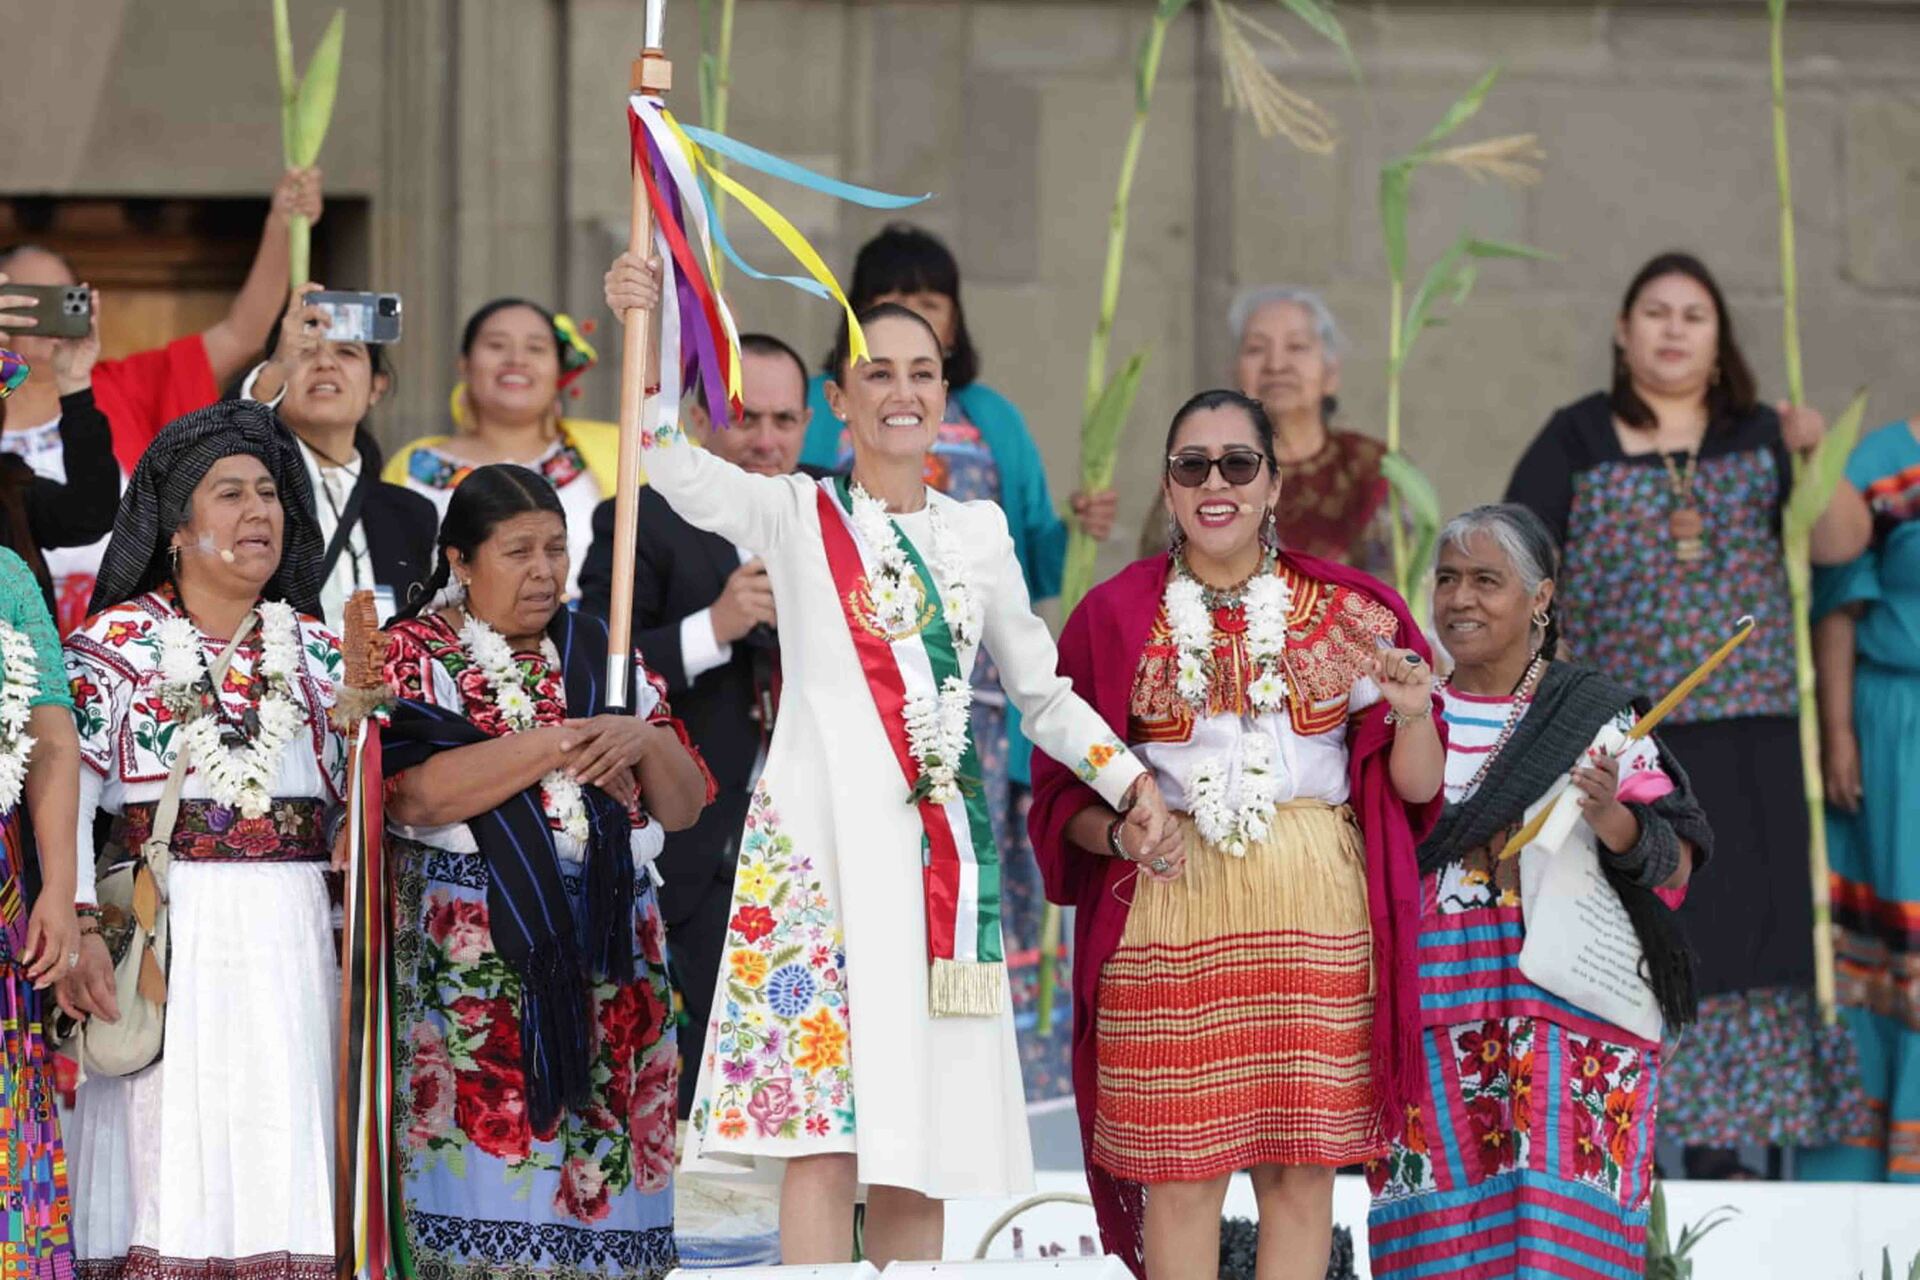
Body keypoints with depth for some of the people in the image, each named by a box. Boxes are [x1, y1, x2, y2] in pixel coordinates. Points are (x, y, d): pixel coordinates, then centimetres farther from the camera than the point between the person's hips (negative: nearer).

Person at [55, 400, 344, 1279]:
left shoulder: (318, 652, 14)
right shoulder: (114, 645, 1)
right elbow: (64, 795, -8)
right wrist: (78, 929, -20)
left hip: (289, 946, 3)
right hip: (165, 940, -3)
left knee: (283, 1181, -2)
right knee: (167, 1173, -8)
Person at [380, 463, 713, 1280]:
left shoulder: (604, 655, 16)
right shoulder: (414, 654, 4)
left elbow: (684, 806, 14)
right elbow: (417, 793, -13)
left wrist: (644, 741, -7)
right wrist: (559, 744, -14)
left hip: (611, 956, 4)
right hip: (474, 960, -4)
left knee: (605, 1180, -1)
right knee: (488, 1208, -11)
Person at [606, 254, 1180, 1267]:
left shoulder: (977, 533, 15)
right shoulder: (798, 516, 4)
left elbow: (1041, 691, 24)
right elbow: (684, 478, -14)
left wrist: (1128, 779, 11)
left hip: (939, 851, 4)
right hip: (820, 841, -4)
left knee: (920, 1138, 3)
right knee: (822, 1128, -11)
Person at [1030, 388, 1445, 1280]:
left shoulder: (1344, 610, 9)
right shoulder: (1115, 618, 8)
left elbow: (1415, 788, 7)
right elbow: (1063, 795, 7)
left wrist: (1412, 714, -13)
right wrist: (1119, 833, -13)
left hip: (1314, 912, 1)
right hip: (1169, 910, -1)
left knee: (1300, 1165, 1)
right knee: (1178, 1169, -3)